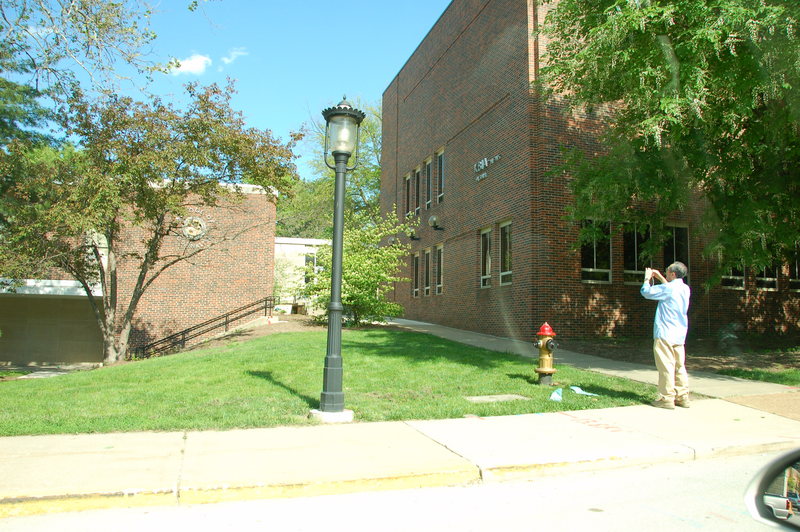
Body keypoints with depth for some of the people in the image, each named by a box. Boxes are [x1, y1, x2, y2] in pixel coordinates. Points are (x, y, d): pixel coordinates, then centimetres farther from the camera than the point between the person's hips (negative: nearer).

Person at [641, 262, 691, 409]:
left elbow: (646, 291, -8)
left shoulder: (668, 288, -14)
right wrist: (659, 277, 32)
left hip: (665, 334, -8)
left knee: (666, 366, -5)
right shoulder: (685, 289, 11)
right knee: (679, 366, 11)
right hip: (680, 334, 8)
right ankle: (682, 397, 14)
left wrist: (647, 278, 8)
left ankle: (667, 398, -2)